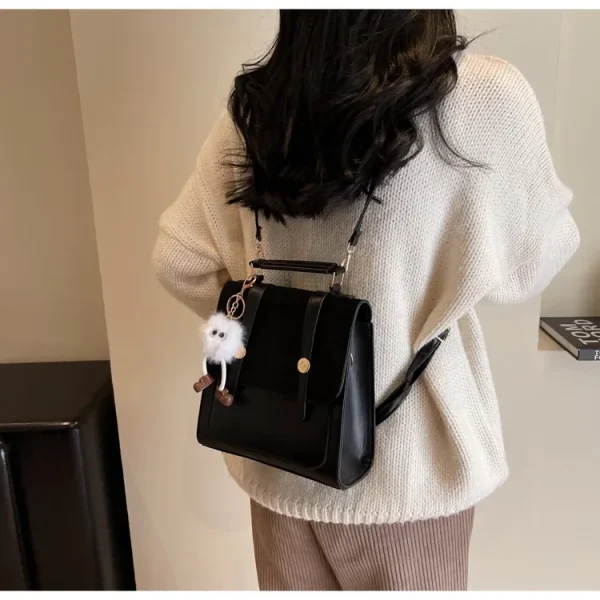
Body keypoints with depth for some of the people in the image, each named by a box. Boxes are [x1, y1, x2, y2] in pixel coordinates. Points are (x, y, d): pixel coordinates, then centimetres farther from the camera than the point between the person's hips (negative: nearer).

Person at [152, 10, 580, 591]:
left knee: (294, 588, 25)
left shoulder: (253, 107, -5)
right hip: (402, 459, -3)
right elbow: (529, 265, -4)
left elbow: (178, 261, 0)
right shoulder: (485, 96, -17)